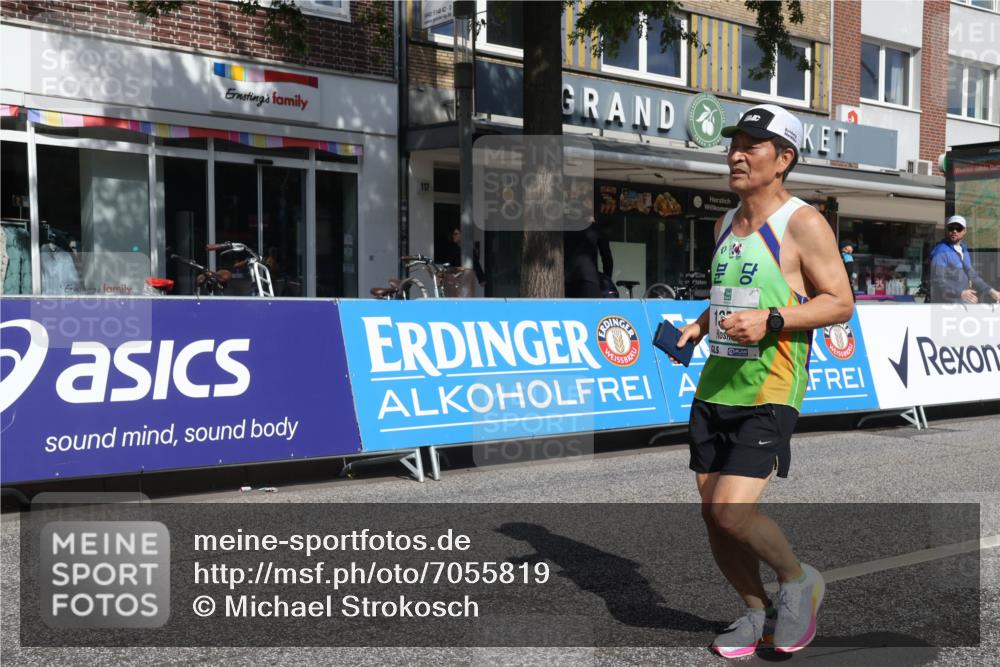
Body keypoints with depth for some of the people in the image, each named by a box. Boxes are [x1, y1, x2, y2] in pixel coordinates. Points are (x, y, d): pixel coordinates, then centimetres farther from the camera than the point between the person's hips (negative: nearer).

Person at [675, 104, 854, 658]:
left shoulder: (803, 224, -7)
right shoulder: (725, 224, 15)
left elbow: (840, 302, -10)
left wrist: (771, 320, -22)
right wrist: (700, 326, 9)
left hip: (769, 394, -7)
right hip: (714, 389, 7)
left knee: (732, 511, -16)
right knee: (712, 514, 7)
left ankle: (798, 581, 13)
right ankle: (757, 611, 28)